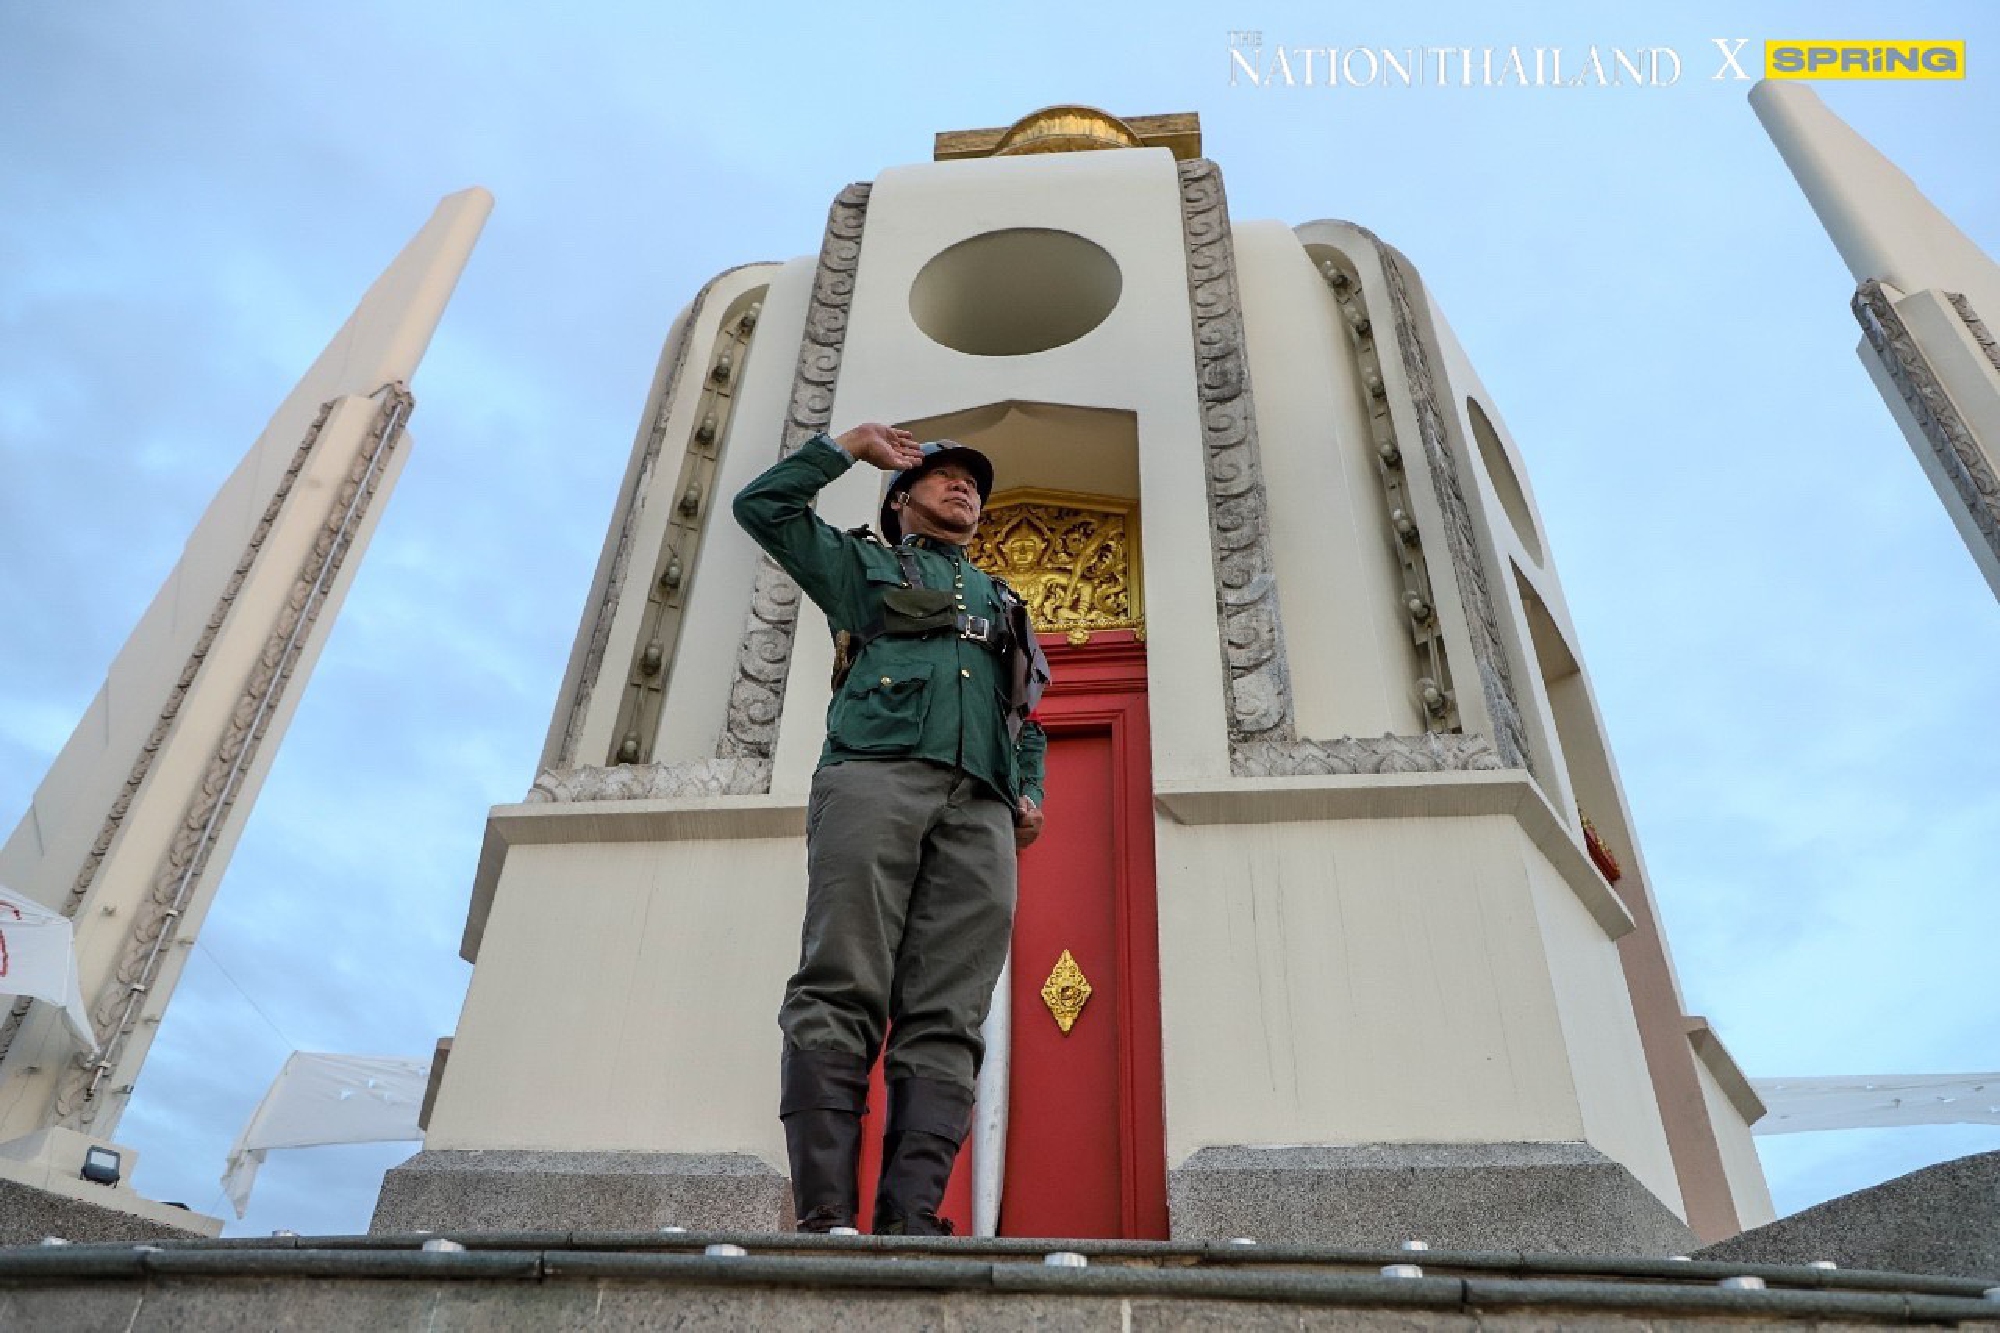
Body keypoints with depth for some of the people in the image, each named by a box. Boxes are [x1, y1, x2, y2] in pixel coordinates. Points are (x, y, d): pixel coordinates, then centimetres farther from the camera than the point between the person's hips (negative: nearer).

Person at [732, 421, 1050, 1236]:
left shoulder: (1003, 604, 37)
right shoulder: (864, 564, 28)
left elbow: (1027, 716, 31)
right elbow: (762, 504, 19)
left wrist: (1031, 790, 12)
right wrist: (853, 444, 24)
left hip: (979, 803, 4)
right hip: (875, 772, -3)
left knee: (946, 1018, -11)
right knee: (841, 994, -17)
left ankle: (910, 1220, -17)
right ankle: (825, 1216, -20)